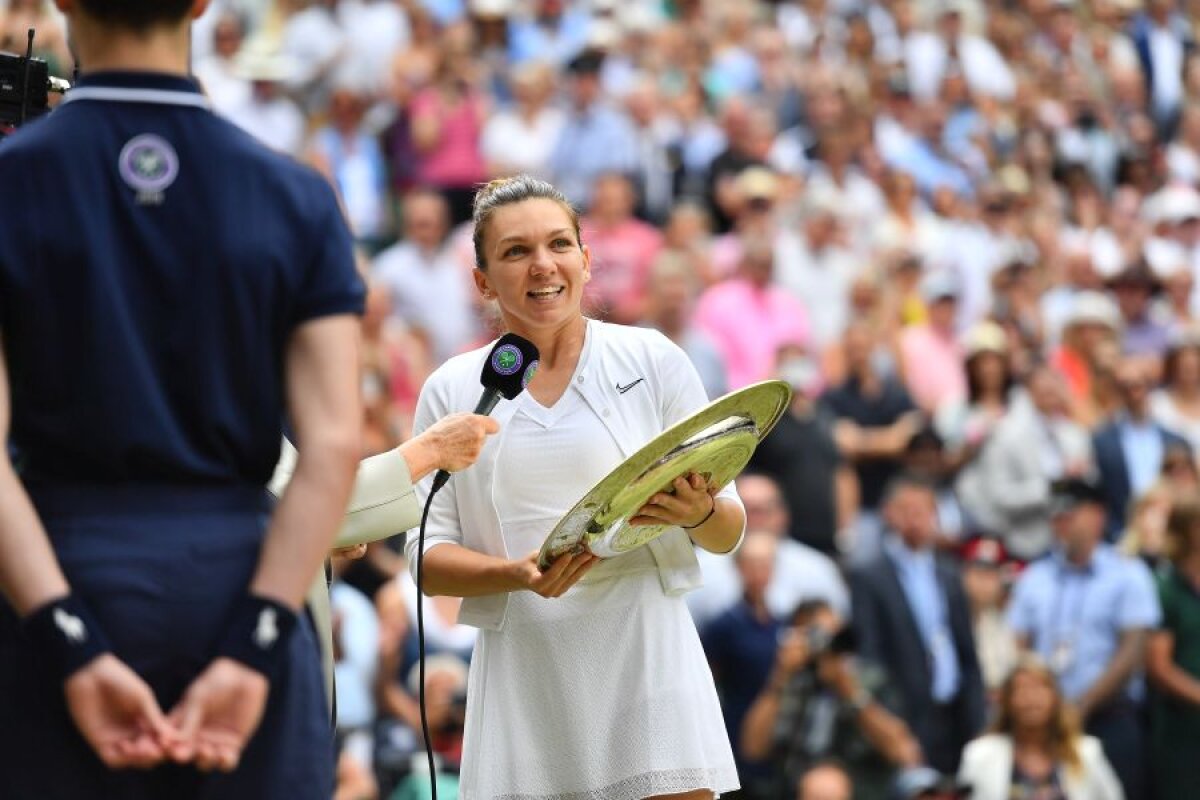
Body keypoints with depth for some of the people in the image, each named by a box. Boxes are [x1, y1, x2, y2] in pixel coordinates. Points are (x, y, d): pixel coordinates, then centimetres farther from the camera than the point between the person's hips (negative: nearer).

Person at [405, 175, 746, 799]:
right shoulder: (451, 391, 8)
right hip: (525, 671, 1)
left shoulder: (651, 360, 5)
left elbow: (727, 533, 9)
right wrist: (518, 575, -15)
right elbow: (429, 558, 4)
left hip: (645, 657, -1)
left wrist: (698, 514, -15)